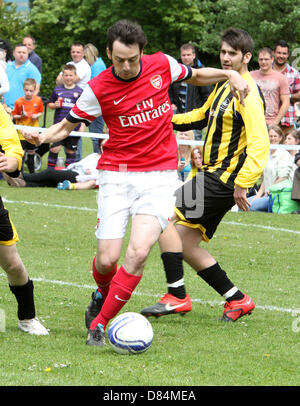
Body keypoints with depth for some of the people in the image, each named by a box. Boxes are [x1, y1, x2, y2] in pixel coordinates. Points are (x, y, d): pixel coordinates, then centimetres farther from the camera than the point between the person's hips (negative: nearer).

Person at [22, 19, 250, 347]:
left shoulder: (162, 65, -1)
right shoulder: (98, 89, -7)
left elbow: (194, 76, 21)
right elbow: (67, 125, 4)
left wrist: (229, 74, 6)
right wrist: (42, 136, -16)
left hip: (159, 175, 1)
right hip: (116, 175, -1)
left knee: (138, 252, -18)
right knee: (107, 259, -7)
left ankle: (100, 323, -5)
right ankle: (103, 293, 32)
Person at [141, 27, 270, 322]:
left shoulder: (247, 95, -15)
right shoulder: (224, 86, 14)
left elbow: (260, 142, -24)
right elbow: (204, 115, 32)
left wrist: (242, 184, -30)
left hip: (223, 179, -9)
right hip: (211, 173, 9)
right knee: (186, 243, 9)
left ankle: (176, 297, -13)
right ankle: (236, 300, 15)